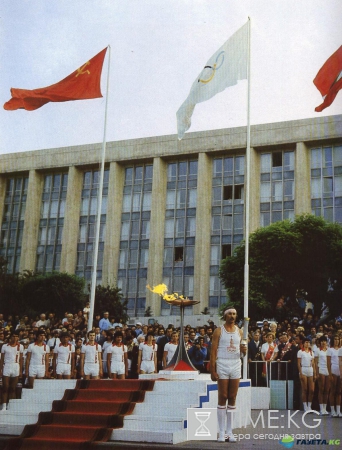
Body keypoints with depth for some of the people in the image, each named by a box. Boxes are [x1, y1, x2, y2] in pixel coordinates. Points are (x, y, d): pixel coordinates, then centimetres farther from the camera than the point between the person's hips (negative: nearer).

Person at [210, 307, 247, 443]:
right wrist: (212, 370, -12)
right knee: (222, 398, -2)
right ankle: (221, 432, 2)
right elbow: (213, 351, -5)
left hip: (236, 365, 3)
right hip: (222, 364, -3)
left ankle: (229, 431, 9)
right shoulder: (219, 331, -1)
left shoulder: (239, 331, 9)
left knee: (232, 398, 4)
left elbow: (243, 351, 14)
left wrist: (244, 349, -10)